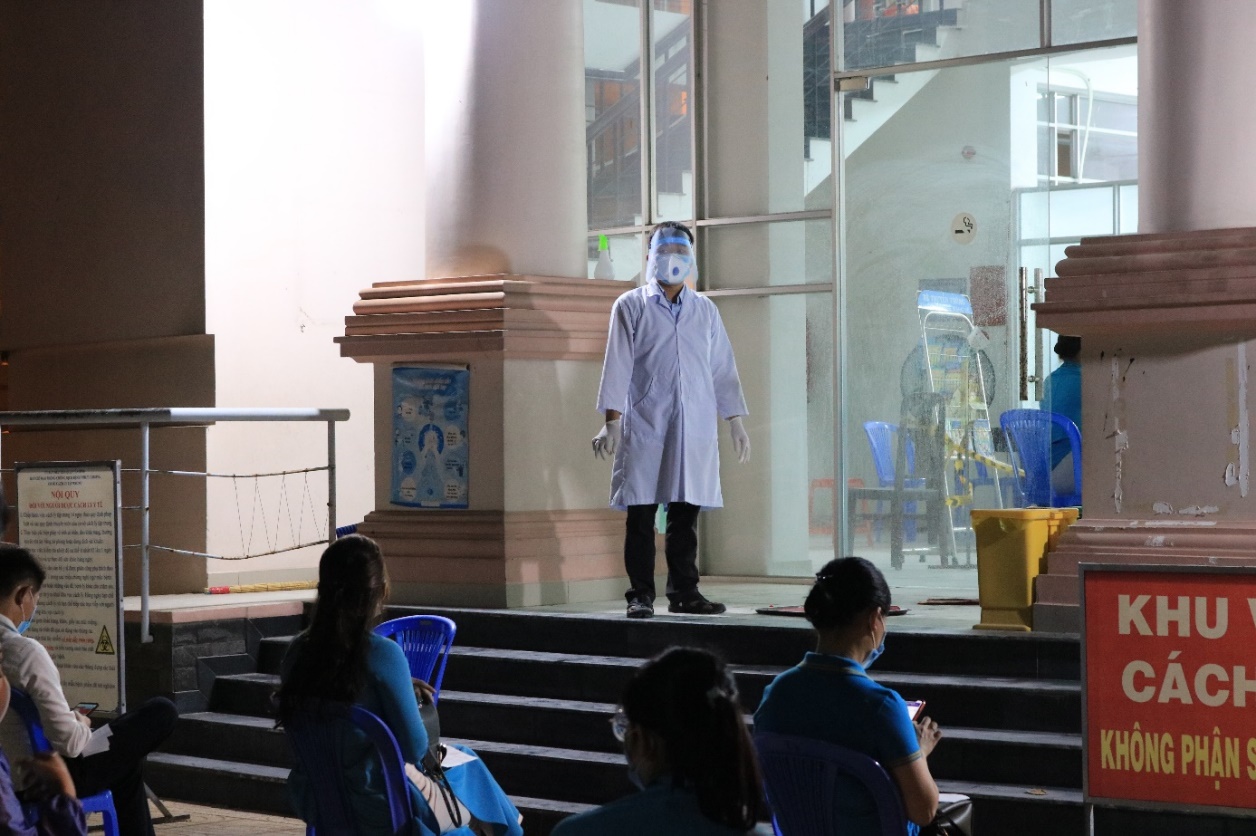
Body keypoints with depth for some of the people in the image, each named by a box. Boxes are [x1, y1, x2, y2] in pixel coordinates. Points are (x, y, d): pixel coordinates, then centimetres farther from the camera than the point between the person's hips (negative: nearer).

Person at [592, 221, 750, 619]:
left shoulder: (704, 310, 15)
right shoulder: (630, 307, 6)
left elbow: (722, 368, 17)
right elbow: (617, 366, 1)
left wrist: (735, 421, 11)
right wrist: (612, 423, -6)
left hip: (694, 427, 3)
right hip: (644, 426, -3)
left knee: (685, 515, 4)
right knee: (641, 514, -4)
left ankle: (684, 592, 12)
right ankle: (641, 595, 1)